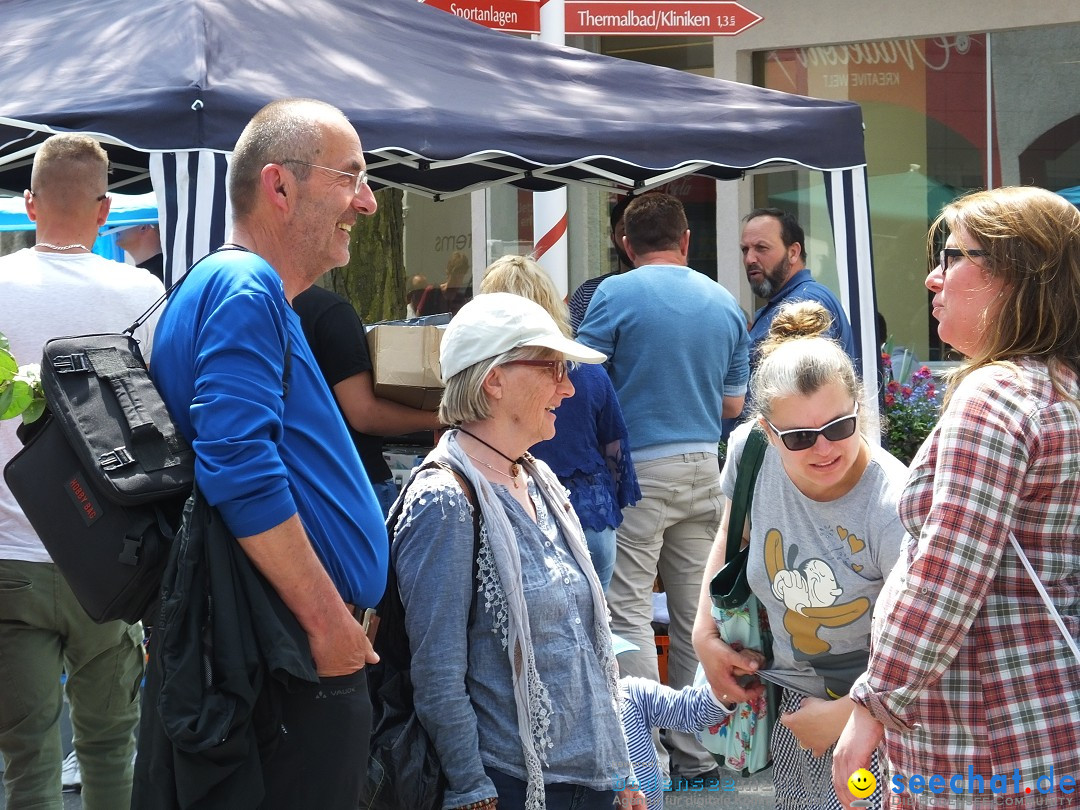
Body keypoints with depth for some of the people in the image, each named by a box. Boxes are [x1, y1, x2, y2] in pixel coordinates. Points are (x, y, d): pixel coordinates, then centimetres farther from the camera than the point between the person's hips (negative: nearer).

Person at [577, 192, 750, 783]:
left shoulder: (614, 295, -7)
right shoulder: (725, 303, 7)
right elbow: (733, 403, 13)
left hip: (637, 467, -5)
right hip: (703, 467, 5)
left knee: (629, 609, -1)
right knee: (695, 612, 11)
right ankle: (696, 750, 18)